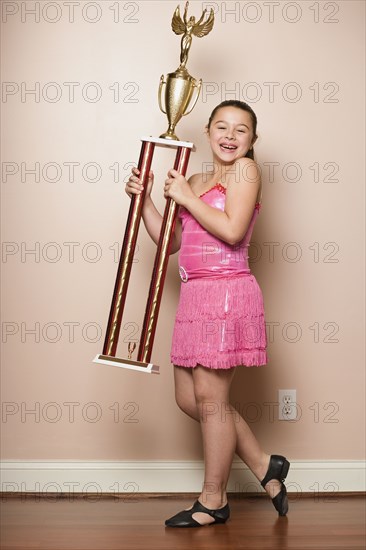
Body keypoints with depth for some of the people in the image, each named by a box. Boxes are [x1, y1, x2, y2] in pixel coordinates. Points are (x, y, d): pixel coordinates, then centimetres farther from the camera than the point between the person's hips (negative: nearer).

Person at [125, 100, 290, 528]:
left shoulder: (245, 170, -4)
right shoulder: (197, 181, 18)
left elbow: (232, 230, -19)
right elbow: (170, 242, 17)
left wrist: (185, 197, -10)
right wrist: (144, 199, 7)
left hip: (226, 293, -9)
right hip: (194, 296, 9)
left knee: (210, 398, -2)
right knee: (189, 399, 12)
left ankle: (213, 501, 13)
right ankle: (265, 466, 26)